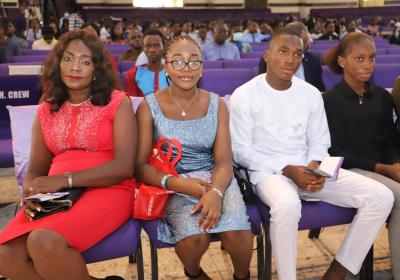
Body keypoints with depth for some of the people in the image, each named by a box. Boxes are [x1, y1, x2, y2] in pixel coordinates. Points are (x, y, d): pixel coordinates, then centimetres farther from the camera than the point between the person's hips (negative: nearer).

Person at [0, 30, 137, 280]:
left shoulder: (117, 102, 0)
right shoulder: (46, 111, 15)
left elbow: (125, 167, -10)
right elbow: (36, 169, 15)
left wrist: (65, 180, -17)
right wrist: (32, 194, -9)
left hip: (107, 191, -5)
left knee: (44, 241, -31)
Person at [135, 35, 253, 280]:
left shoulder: (217, 105, 3)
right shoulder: (149, 106, -3)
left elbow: (224, 161, -5)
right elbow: (140, 165, -6)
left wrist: (216, 191, -26)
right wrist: (175, 183, -24)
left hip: (213, 177, 2)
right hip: (172, 181, -1)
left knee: (237, 233, -25)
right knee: (195, 237, -28)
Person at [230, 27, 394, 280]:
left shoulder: (311, 94, 8)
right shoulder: (244, 96, -5)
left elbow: (319, 143, 13)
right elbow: (241, 152, -7)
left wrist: (316, 166, -11)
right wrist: (287, 170, -17)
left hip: (307, 170, 5)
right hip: (267, 171, -5)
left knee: (381, 196, -10)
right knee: (287, 204, -41)